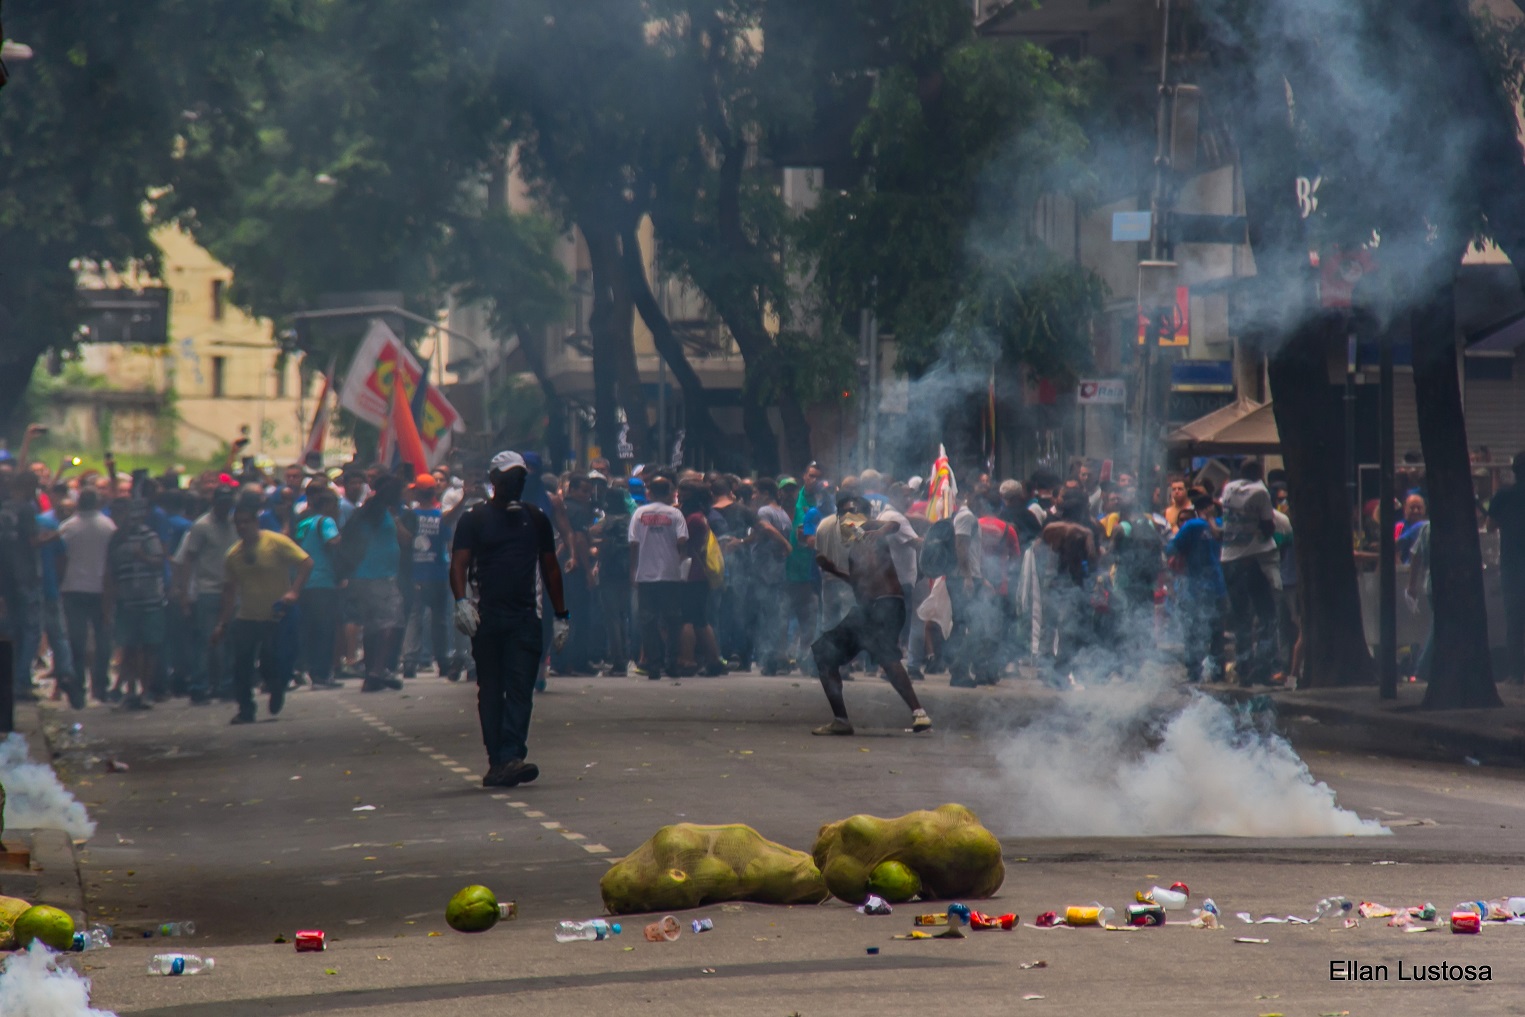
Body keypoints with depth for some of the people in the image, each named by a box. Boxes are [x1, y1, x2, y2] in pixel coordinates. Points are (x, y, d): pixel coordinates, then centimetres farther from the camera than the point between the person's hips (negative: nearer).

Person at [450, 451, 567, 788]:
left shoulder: (536, 518, 14)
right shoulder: (474, 519, 6)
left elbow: (550, 567, 19)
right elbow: (459, 564, -2)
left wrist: (560, 615, 16)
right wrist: (462, 601, -21)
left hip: (525, 617, 1)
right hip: (487, 617, -1)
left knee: (520, 690, -11)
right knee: (490, 692, 4)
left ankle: (510, 757, -19)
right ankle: (498, 760, 10)